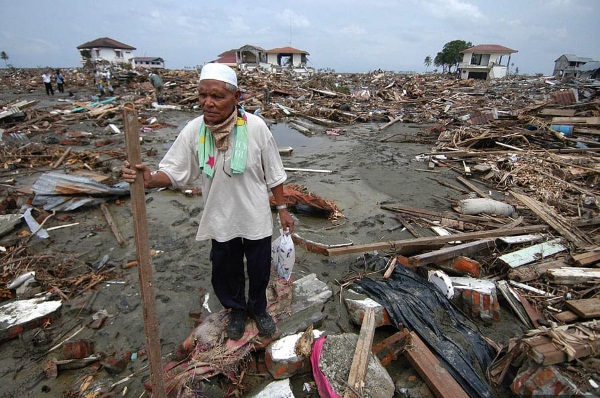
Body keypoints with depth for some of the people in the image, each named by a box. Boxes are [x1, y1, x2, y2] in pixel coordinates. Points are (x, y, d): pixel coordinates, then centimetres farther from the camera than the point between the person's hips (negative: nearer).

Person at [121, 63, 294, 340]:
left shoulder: (255, 127, -17)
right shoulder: (194, 131, -12)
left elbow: (273, 173, -7)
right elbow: (173, 171, -8)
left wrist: (282, 209, -2)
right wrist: (150, 180, -29)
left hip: (256, 220, -1)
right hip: (220, 221, 2)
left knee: (259, 270, 18)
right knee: (225, 273, 20)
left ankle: (258, 308, 51)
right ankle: (236, 310, 51)